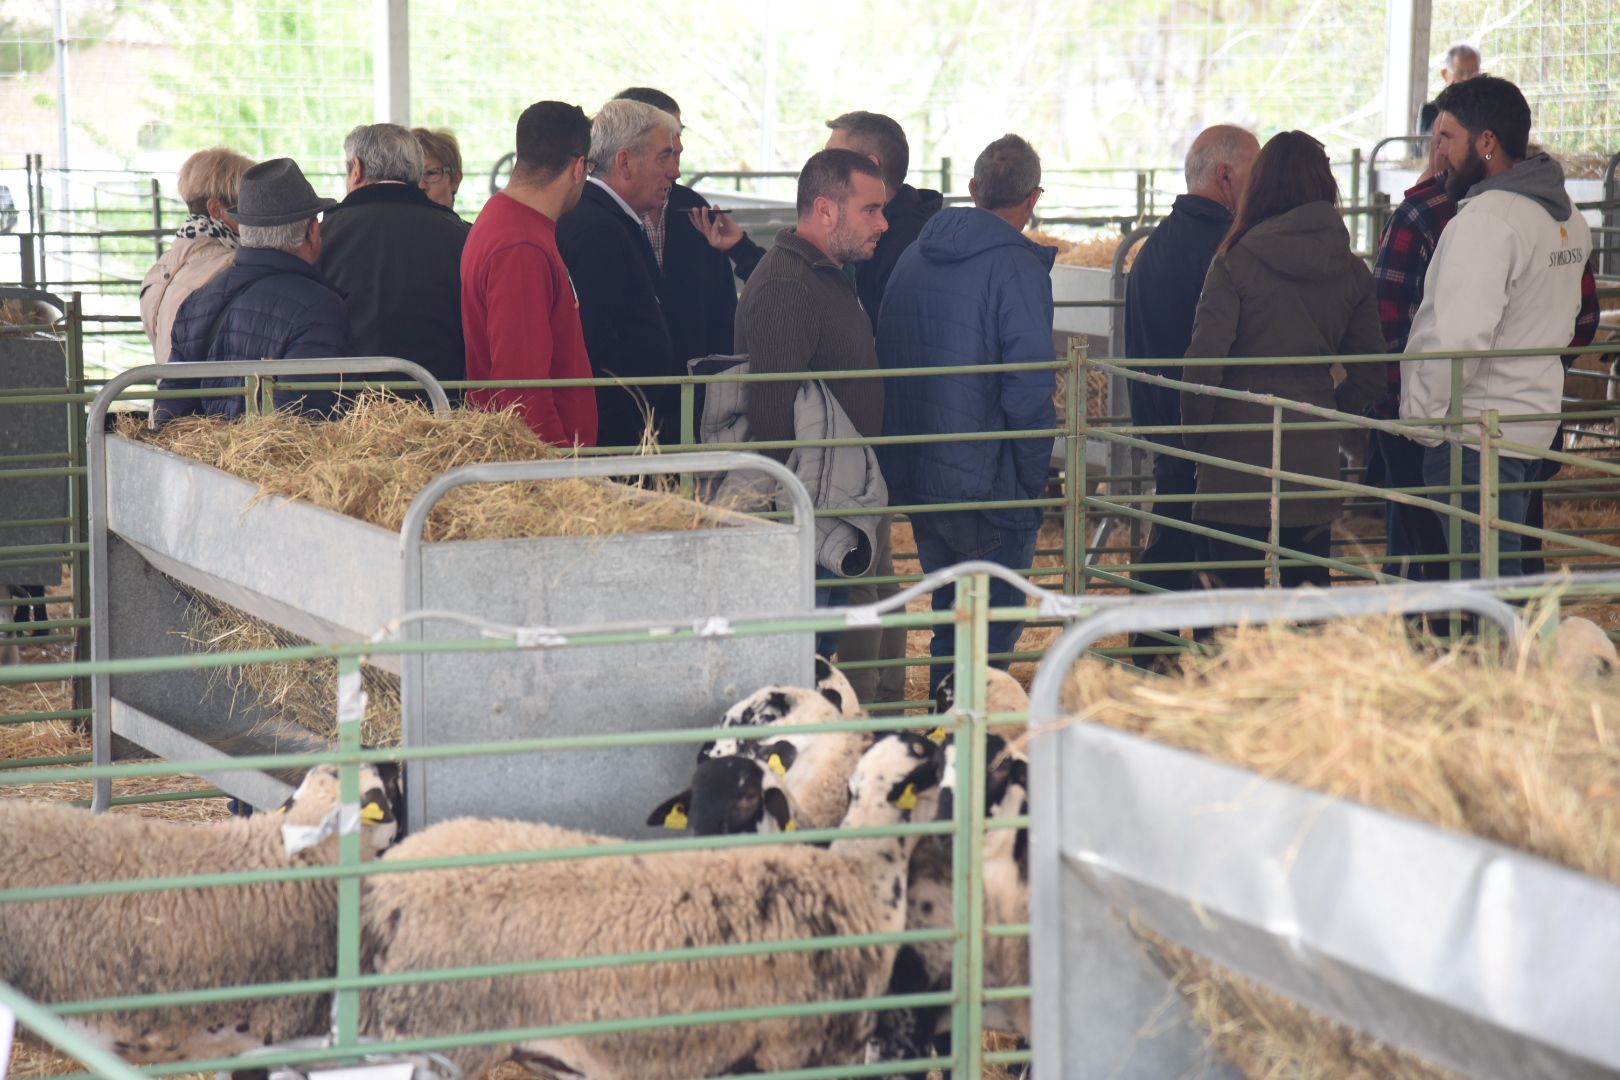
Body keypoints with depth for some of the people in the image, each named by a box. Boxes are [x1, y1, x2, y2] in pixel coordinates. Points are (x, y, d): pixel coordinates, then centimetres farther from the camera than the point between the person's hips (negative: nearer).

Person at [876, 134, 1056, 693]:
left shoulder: (914, 256, 10)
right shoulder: (1017, 267, -14)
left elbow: (885, 361, 15)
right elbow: (1029, 390, -19)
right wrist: (1034, 479, -8)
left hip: (913, 476, 7)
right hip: (988, 487, -7)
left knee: (950, 622, 19)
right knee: (994, 635, 2)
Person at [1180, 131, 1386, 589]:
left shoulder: (1236, 263, -9)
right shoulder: (1352, 271, 5)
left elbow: (1204, 364, -12)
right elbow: (1370, 373, 9)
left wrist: (1194, 439, 0)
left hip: (1240, 450, -5)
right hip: (1316, 457, 5)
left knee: (1233, 596, -2)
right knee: (1310, 590, 13)